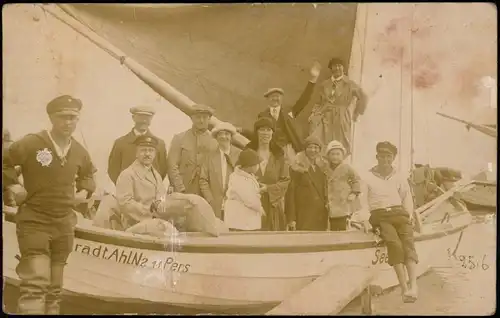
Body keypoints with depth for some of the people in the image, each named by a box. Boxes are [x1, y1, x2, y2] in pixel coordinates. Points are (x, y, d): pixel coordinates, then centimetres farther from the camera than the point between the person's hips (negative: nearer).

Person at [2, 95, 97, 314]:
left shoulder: (79, 152, 4)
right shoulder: (30, 143, -11)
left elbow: (88, 174, 24)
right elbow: (4, 163, -2)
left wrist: (85, 191, 8)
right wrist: (13, 185, -9)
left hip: (64, 224, 5)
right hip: (33, 221, -5)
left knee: (55, 287, 14)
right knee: (35, 283, -15)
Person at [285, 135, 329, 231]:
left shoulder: (322, 168, 14)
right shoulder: (297, 168, -3)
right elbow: (290, 194, -6)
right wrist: (291, 219, -11)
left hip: (320, 217, 5)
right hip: (303, 218, -5)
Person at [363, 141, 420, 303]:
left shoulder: (399, 178, 23)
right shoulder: (368, 178, 13)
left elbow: (407, 197, 19)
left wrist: (410, 214, 2)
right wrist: (364, 220, -8)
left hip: (399, 213, 3)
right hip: (380, 215, -2)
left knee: (408, 242, -26)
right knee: (394, 243, -30)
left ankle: (413, 286, -39)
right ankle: (404, 287, -33)